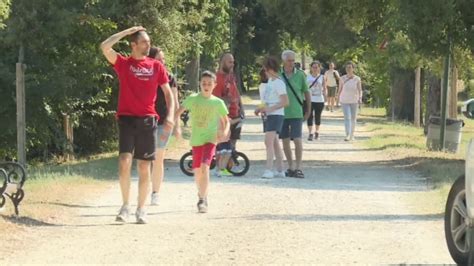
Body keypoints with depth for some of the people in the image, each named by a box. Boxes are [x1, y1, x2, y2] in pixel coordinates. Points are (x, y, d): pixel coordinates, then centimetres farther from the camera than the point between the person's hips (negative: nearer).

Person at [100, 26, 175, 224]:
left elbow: (168, 92, 11)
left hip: (147, 120, 2)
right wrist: (128, 31, -5)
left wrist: (170, 115, -4)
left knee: (144, 167, 5)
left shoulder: (156, 66, 9)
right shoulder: (123, 63, 3)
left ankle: (141, 209, 13)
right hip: (127, 119, -2)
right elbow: (105, 47, -12)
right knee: (124, 161, -15)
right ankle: (125, 205, -1)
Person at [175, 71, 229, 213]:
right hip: (196, 140, 2)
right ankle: (201, 194, 36)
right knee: (197, 171, 9)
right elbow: (178, 112, -1)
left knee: (204, 167, -20)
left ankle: (202, 200, -18)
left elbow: (226, 121, 10)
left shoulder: (218, 102, 0)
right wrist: (177, 125, -17)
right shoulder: (193, 99, -1)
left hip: (210, 139, -2)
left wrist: (224, 132, -8)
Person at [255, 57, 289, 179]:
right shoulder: (270, 81, 15)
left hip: (276, 115, -10)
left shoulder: (279, 83, -13)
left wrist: (269, 109, -22)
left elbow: (285, 102, -17)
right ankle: (280, 170, 17)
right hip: (268, 116, 10)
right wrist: (261, 108, 10)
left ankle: (269, 170, -20)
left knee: (269, 141, -17)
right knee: (275, 143, 12)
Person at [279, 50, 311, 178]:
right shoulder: (278, 75, 2)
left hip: (296, 113, -2)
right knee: (285, 140, 7)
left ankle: (298, 168, -6)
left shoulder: (300, 75, 0)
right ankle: (291, 167, 18)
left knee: (297, 140, -10)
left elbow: (306, 92, 7)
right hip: (282, 113, 2)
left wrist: (308, 110, 7)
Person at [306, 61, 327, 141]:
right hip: (309, 99, 0)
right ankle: (310, 133, -8)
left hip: (319, 100, 0)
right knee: (310, 116, -8)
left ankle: (317, 132, 27)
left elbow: (324, 88, 2)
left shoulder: (322, 77, 5)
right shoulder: (307, 77, 6)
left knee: (318, 116, 10)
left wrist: (325, 95, -16)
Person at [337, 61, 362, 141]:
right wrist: (338, 99, 8)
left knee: (353, 118, 11)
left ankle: (352, 135, 25)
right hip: (344, 101, -1)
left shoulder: (357, 79, -3)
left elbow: (360, 90, -9)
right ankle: (347, 135, -20)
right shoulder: (342, 78, -1)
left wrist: (360, 98, -25)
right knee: (347, 117, -14)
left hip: (354, 101, 1)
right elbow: (340, 90, 6)